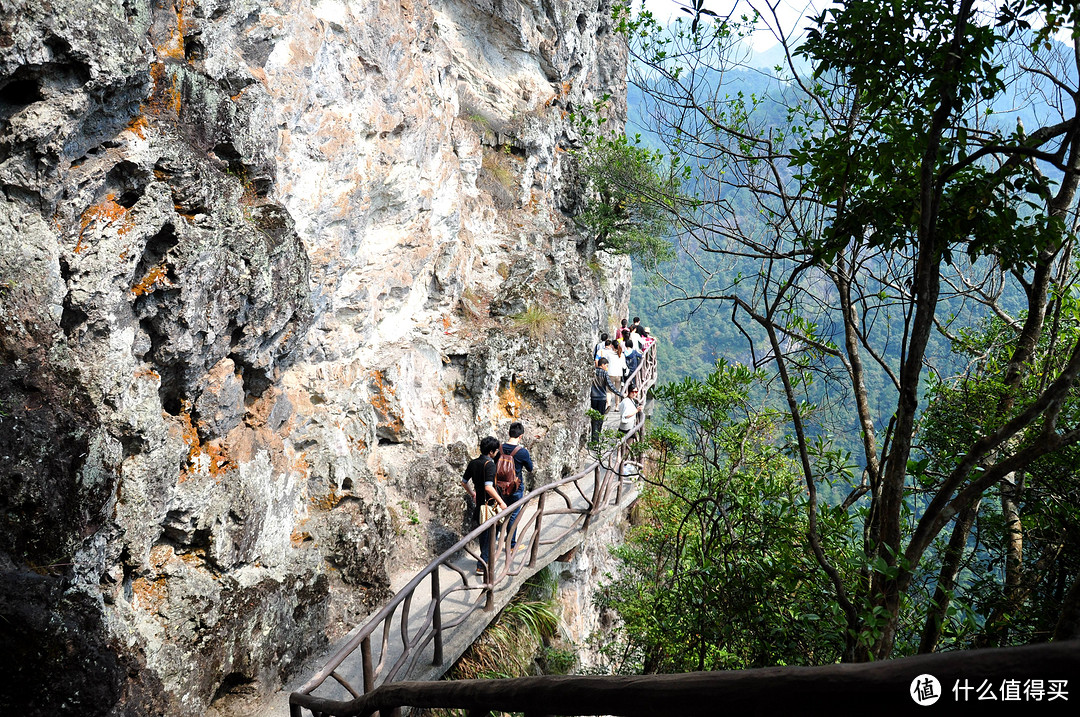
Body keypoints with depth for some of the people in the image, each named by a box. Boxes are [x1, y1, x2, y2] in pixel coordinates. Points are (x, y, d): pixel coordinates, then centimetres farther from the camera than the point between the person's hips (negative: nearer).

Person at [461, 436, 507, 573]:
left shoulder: (473, 463, 6)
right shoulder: (489, 464, -19)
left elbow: (463, 482, 15)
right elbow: (488, 487, -28)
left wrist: (472, 494, 30)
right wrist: (501, 502, -23)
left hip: (479, 502, 8)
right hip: (489, 503, -8)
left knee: (484, 532, 21)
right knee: (490, 534, 2)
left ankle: (485, 559, 34)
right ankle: (482, 566, 4)